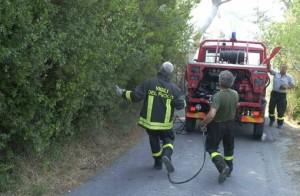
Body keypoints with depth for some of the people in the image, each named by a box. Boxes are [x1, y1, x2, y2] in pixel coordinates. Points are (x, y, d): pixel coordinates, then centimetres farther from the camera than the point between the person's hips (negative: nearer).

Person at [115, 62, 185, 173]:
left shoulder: (149, 83, -9)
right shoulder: (173, 88, -6)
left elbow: (135, 96, -12)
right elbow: (180, 105, -4)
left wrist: (123, 93, 2)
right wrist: (183, 103, 19)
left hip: (149, 121, 1)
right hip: (165, 123, 0)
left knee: (154, 140, 22)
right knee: (168, 140, 17)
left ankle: (158, 162, 27)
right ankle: (166, 156, -14)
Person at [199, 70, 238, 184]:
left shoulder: (218, 96, -30)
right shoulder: (235, 94, -10)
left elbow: (211, 115, -37)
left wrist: (203, 123, -22)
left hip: (217, 125, -6)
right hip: (230, 124, 6)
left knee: (211, 147, 9)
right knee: (229, 147, 22)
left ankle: (223, 167, -10)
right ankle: (229, 169, 35)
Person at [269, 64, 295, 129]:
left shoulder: (289, 77, 4)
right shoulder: (276, 74, 5)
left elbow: (293, 85, -2)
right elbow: (270, 70, -9)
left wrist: (287, 87, -22)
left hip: (282, 95, -1)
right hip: (274, 93, 1)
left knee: (281, 110, -1)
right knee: (271, 107, 7)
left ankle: (280, 123, 13)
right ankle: (272, 120, 31)